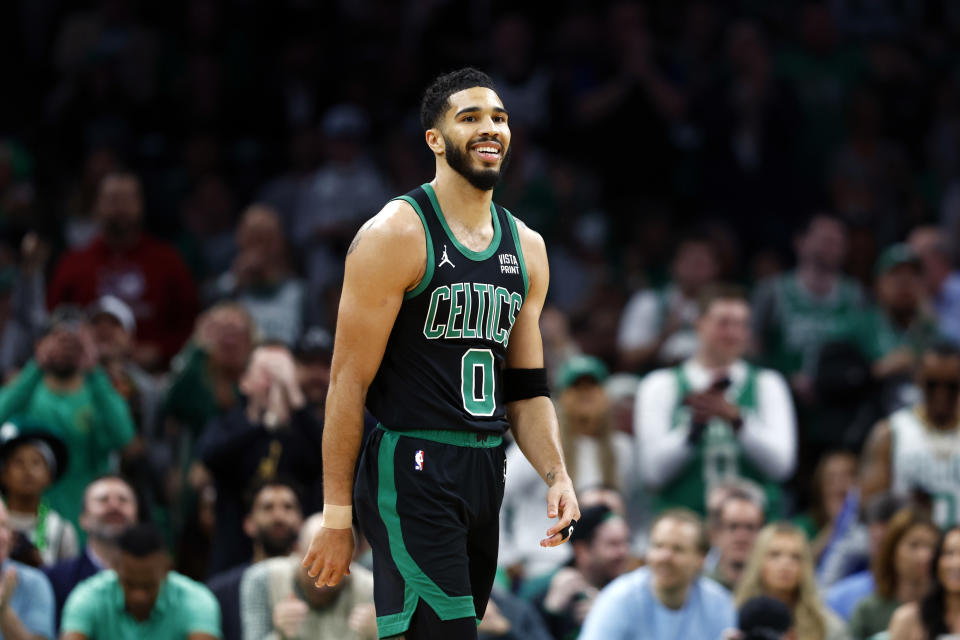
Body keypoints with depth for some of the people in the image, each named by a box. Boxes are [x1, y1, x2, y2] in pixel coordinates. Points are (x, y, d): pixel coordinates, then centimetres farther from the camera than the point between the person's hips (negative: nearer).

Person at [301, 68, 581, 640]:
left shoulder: (526, 249, 14)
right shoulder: (396, 235, -8)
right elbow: (350, 383, -10)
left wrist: (556, 475, 0)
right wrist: (337, 517, -13)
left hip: (486, 474, 7)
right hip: (410, 466, -7)